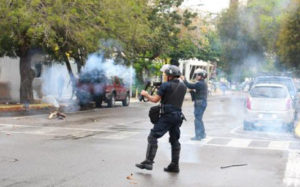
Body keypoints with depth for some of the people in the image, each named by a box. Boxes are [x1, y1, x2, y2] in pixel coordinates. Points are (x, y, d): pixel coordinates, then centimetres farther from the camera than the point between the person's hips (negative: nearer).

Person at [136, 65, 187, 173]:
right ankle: (174, 166, 14)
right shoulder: (183, 86, 11)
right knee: (175, 140, 13)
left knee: (153, 137, -3)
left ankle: (148, 162, -8)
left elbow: (155, 99, -8)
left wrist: (146, 95, 9)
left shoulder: (166, 85, -8)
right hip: (178, 116, 7)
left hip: (167, 116, -7)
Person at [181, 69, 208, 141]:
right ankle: (202, 134, 25)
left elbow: (190, 86, -21)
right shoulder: (204, 83, 15)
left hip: (199, 103, -10)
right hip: (203, 102, 10)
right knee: (199, 119, 18)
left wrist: (184, 80, -12)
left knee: (197, 119, -6)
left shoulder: (199, 84, -17)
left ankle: (198, 136, -4)